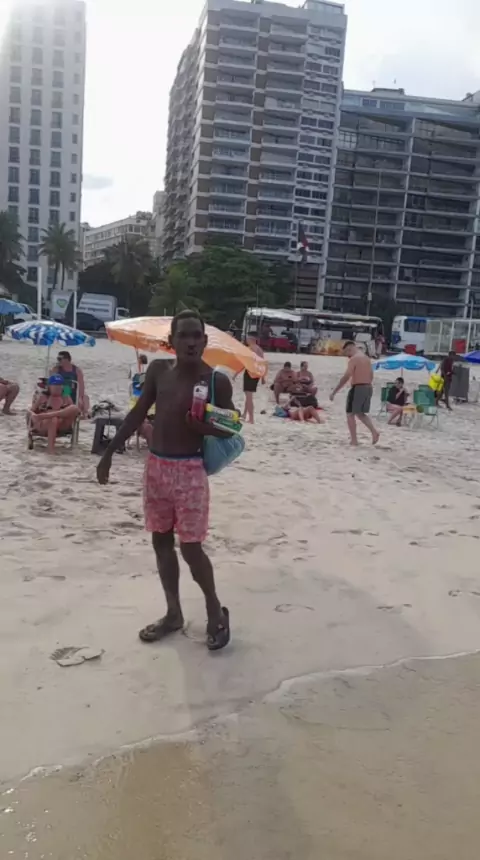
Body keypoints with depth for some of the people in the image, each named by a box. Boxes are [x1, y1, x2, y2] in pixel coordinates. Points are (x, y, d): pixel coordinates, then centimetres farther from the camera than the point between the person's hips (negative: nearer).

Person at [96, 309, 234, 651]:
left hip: (189, 470, -5)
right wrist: (110, 452, 10)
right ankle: (174, 613, 29)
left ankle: (216, 612, 20)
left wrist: (204, 426, -24)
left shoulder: (217, 381, -10)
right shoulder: (158, 370, 2)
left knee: (191, 547, -4)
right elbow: (138, 414, 10)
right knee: (161, 541, 13)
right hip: (156, 466, 5)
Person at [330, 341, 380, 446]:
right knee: (361, 413, 19)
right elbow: (371, 375, 22)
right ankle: (374, 431, 4)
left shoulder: (354, 359, -12)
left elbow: (346, 377, -20)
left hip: (357, 388, -8)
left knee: (350, 414, 2)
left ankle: (354, 440, 2)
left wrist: (334, 392, -19)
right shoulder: (366, 358, 16)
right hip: (368, 388, 9)